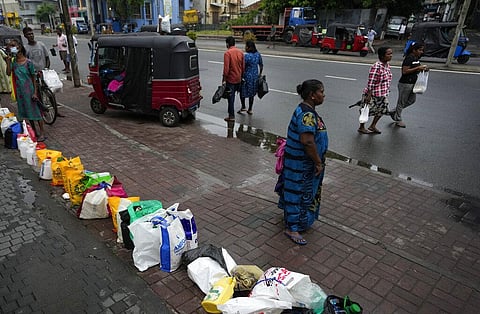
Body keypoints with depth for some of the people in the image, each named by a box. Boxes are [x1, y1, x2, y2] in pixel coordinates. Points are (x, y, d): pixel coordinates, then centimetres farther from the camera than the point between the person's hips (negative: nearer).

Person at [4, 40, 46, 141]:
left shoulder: (28, 62, -10)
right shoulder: (13, 62, 3)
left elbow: (34, 78, -8)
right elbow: (8, 73, -7)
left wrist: (35, 92, -11)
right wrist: (8, 62, -13)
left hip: (29, 90, -5)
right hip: (20, 91, 5)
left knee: (36, 111, 0)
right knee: (27, 113, 12)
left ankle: (42, 133, 7)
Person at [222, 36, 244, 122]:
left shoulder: (227, 53, -15)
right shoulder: (240, 52, 5)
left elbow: (226, 68, -19)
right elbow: (243, 66, 8)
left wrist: (224, 78, -11)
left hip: (230, 79, -6)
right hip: (238, 79, 6)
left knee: (230, 97, 0)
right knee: (232, 96, 19)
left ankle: (231, 116, 4)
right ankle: (230, 112, 29)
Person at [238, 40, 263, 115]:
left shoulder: (247, 56, -19)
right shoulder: (258, 54, 2)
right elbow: (261, 65, 10)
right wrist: (260, 74, 23)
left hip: (247, 76, -6)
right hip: (255, 76, 7)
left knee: (242, 92, 12)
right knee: (252, 93, 15)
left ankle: (243, 107, 16)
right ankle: (250, 109, 21)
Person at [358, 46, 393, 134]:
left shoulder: (387, 65, 3)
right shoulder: (376, 67, -24)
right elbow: (370, 83, -23)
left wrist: (387, 91, 18)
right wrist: (369, 95, -23)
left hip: (383, 94, 9)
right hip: (373, 94, -8)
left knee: (382, 109, 15)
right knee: (367, 111, 7)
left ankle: (373, 126, 32)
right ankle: (361, 127, 25)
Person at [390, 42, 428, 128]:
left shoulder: (416, 58, 10)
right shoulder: (409, 58, -18)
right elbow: (405, 71, -23)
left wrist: (422, 68, 2)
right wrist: (418, 68, -23)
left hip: (412, 83, 9)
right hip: (405, 83, -9)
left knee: (412, 100, 17)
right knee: (402, 102, 4)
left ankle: (394, 112, 28)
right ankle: (398, 120, 18)